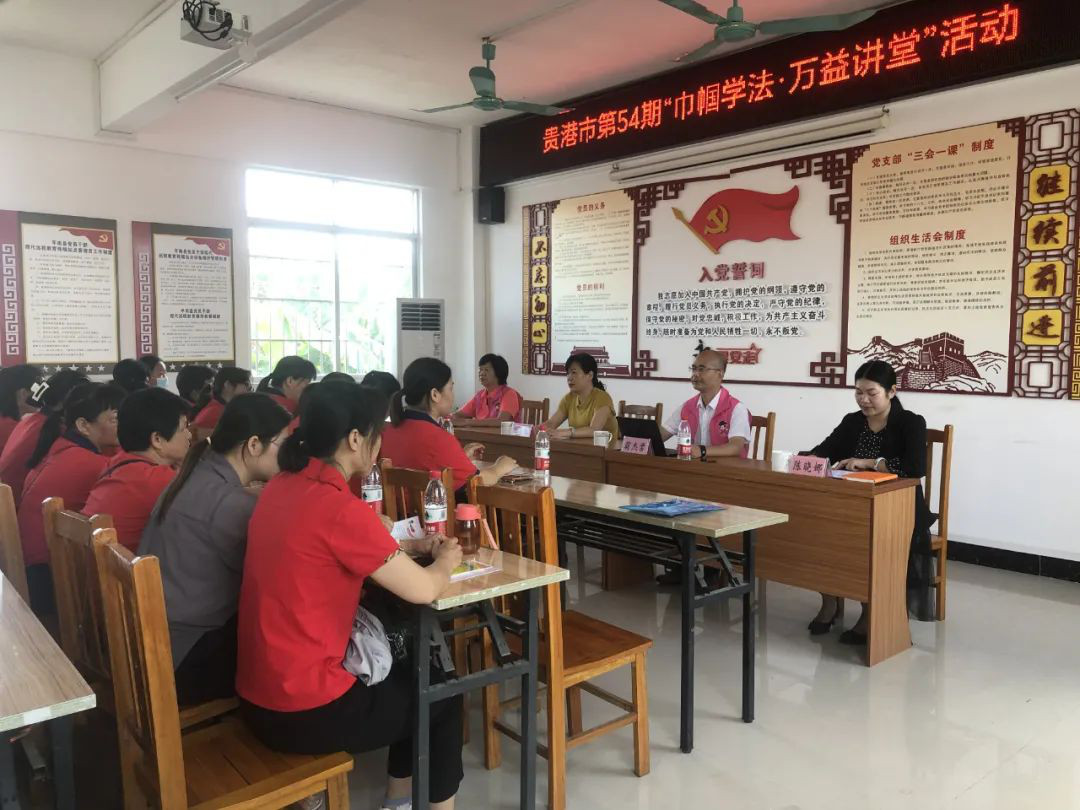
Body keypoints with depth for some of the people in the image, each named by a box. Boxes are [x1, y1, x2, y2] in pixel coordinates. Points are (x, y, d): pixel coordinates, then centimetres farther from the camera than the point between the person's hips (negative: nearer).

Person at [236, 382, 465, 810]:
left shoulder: (281, 487, 2)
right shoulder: (340, 508, -24)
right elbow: (422, 591, -18)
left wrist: (411, 546, 11)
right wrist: (445, 560, 3)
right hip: (305, 713, -8)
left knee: (405, 674, 28)